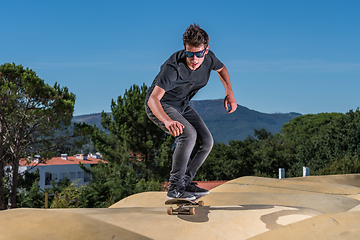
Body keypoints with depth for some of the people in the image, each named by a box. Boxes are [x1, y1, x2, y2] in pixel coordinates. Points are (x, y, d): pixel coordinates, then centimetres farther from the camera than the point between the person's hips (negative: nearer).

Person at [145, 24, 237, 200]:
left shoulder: (208, 58, -15)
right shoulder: (173, 67, -35)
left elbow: (221, 68, 11)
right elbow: (153, 99, -43)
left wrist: (229, 92, -3)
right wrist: (167, 121, -61)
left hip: (182, 106, 7)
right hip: (159, 106, -7)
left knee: (206, 141, -5)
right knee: (188, 134, -29)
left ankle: (185, 181, 9)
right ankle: (175, 188, -22)